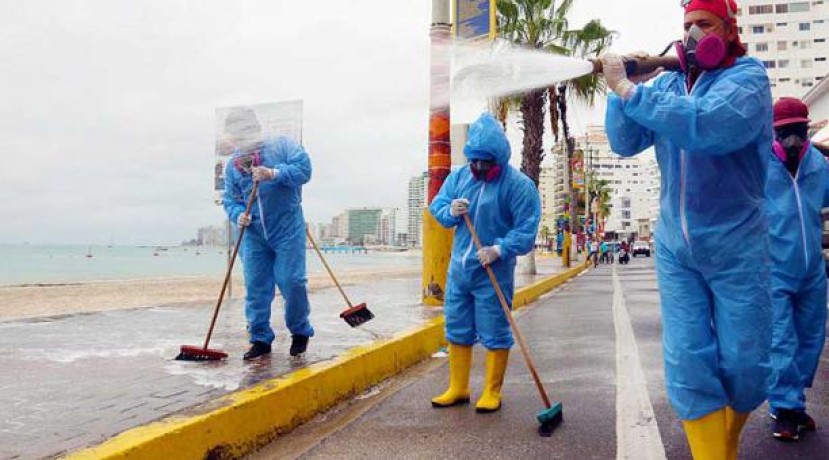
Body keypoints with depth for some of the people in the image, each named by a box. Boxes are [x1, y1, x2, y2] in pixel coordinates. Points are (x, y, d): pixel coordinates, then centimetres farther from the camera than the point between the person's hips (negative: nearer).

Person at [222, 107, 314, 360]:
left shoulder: (282, 145, -4)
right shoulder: (232, 165, 9)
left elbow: (304, 168, -15)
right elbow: (230, 199, 10)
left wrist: (274, 174, -26)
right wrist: (238, 215, -11)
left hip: (288, 229, -4)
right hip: (254, 233, 5)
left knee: (291, 281, -6)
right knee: (255, 286, 4)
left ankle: (300, 332, 17)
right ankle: (260, 339, 16)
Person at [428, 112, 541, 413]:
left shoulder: (519, 185, -10)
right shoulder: (459, 177, 7)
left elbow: (526, 230, -14)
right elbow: (436, 206, 10)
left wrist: (500, 250, -27)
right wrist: (450, 212, -13)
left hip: (494, 273, -6)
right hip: (458, 268, 6)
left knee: (494, 334, 2)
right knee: (457, 329, 13)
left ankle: (492, 393, 17)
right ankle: (458, 389, 27)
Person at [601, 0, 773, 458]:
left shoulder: (747, 76, -9)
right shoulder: (665, 83, 7)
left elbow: (705, 126, -29)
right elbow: (625, 143, 1)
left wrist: (628, 89, -24)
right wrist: (620, 87, -13)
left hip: (736, 249, -3)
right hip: (675, 249, 4)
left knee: (744, 366, 5)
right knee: (688, 365, 0)